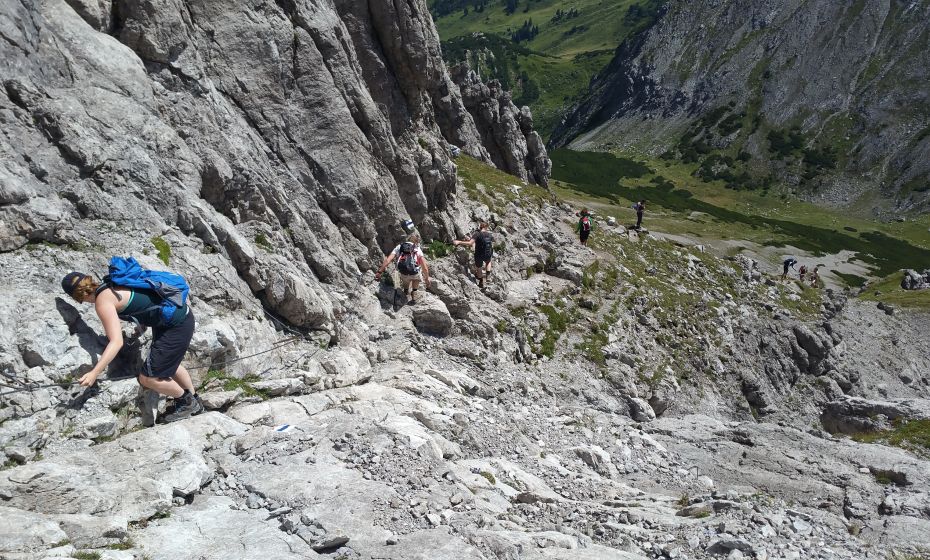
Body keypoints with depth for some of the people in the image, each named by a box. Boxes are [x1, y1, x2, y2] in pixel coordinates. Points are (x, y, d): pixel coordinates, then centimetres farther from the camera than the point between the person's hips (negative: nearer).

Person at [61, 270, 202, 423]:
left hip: (178, 326, -10)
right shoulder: (111, 286, 9)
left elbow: (117, 342, -24)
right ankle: (195, 401, 48)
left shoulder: (102, 301, -17)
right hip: (182, 313, 10)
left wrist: (94, 373, -25)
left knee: (147, 378, 0)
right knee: (168, 364, 31)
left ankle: (187, 403, 21)